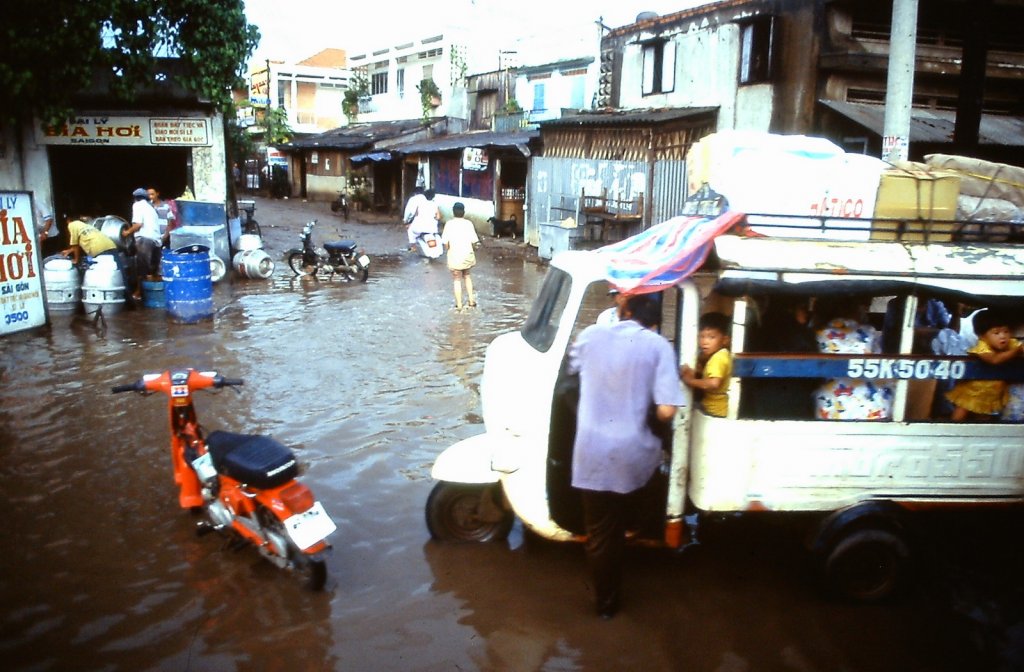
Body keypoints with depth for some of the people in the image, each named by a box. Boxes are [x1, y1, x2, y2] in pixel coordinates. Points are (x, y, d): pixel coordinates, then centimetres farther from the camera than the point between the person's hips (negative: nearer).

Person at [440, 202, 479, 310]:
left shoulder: (449, 224, -11)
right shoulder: (468, 223, -6)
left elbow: (445, 241, -14)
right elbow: (473, 241, -6)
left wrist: (447, 249, 6)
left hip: (454, 256, -2)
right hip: (468, 255, 2)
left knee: (457, 280, 9)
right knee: (467, 276, 24)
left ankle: (459, 305, 13)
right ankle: (471, 300, 23)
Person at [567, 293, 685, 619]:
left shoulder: (591, 334, 2)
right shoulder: (658, 345, -5)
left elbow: (570, 369, 22)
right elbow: (666, 411, -13)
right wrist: (648, 412, 10)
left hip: (592, 455, 1)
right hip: (634, 455, -1)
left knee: (599, 534, 16)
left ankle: (606, 602, 30)